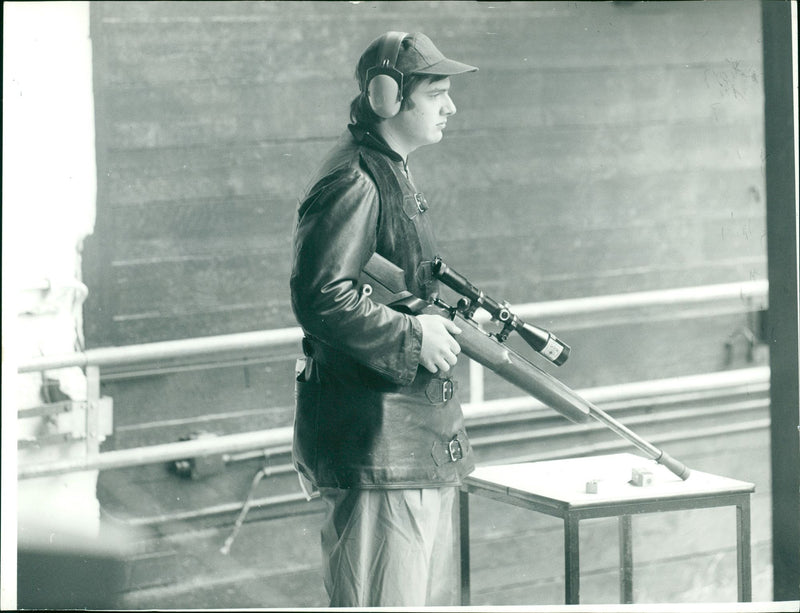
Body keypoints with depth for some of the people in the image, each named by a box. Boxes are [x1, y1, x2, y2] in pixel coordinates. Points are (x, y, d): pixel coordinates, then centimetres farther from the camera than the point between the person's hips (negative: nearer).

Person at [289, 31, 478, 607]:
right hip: (375, 441, -11)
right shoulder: (351, 183, -16)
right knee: (387, 601, -9)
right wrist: (413, 336, -19)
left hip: (425, 442, 11)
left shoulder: (396, 176, 18)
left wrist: (456, 321, 15)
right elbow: (322, 300, -25)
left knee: (436, 598, 16)